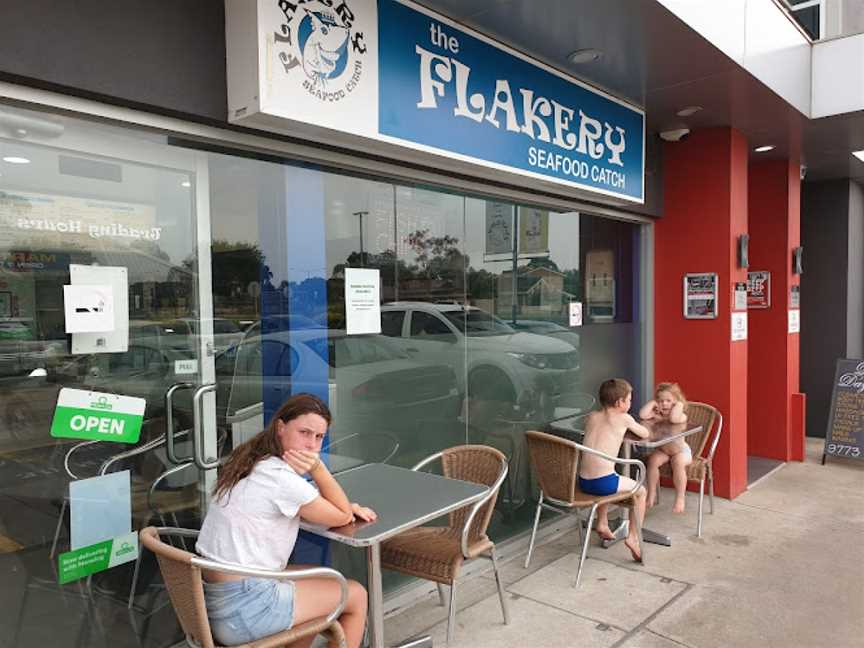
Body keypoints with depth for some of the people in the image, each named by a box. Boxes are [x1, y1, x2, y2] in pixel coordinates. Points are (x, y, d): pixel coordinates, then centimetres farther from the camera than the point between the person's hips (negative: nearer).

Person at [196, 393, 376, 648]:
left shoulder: (253, 462, 4)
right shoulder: (281, 479, -23)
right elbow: (342, 517, -9)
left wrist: (350, 507, 4)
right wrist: (318, 469, -19)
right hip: (241, 612, -9)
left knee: (322, 579, 28)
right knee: (356, 596, 7)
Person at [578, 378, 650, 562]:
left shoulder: (591, 417, 12)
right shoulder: (624, 418, -1)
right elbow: (645, 434, 15)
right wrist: (633, 426, 33)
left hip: (583, 482, 6)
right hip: (603, 482, -6)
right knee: (640, 491, 20)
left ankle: (602, 523, 41)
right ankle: (633, 536, 14)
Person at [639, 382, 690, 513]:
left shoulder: (681, 415, -16)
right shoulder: (656, 414, -5)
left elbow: (673, 418, -42)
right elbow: (643, 415, -25)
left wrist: (679, 404, -27)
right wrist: (652, 402, -14)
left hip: (681, 451, -4)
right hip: (662, 450, 4)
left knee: (678, 463, -32)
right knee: (653, 460, -23)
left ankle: (680, 498, -19)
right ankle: (652, 495, -10)